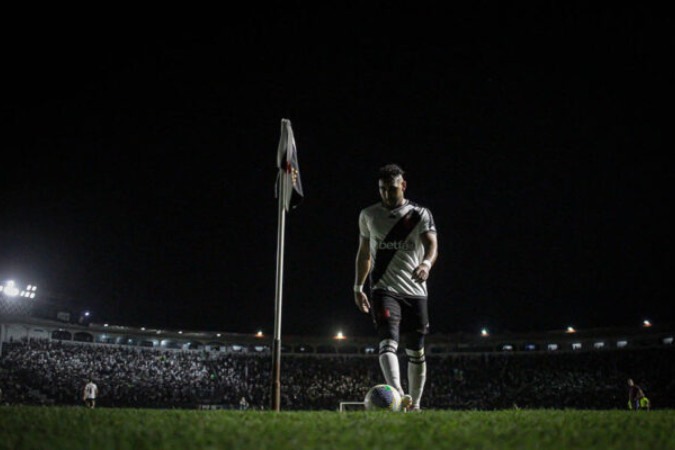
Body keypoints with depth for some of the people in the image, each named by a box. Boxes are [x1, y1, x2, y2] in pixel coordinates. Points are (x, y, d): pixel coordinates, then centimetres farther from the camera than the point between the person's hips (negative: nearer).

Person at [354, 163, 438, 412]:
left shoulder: (420, 214, 2)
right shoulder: (368, 215, 10)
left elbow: (432, 244, -14)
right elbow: (364, 252, 20)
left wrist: (426, 263, -36)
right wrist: (358, 287, 19)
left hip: (415, 291, 1)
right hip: (383, 290, -1)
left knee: (416, 352, 8)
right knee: (388, 343, -22)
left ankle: (414, 404, 20)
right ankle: (397, 393, -36)